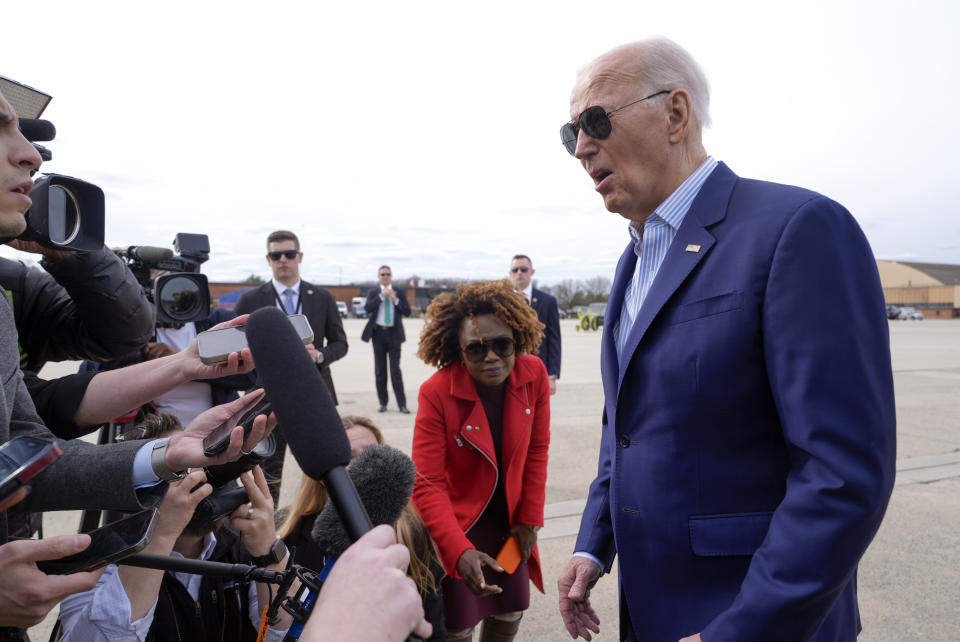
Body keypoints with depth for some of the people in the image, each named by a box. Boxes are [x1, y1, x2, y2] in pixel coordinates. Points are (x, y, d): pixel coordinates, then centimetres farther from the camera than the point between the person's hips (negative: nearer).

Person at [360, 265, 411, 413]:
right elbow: (367, 308, -8)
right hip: (378, 333, 1)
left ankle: (402, 404, -1)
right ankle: (383, 403, 14)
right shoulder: (373, 292, 9)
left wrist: (395, 300, -11)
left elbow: (407, 312, 0)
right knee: (380, 370, 5)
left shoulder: (400, 292, 8)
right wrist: (381, 296, -13)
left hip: (394, 333, -1)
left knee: (395, 369, -5)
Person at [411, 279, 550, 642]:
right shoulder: (437, 393, -25)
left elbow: (537, 450, -2)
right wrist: (459, 551, -35)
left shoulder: (534, 375, -14)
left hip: (508, 524, 4)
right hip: (457, 524, -4)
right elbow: (428, 485, -24)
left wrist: (530, 519, -3)